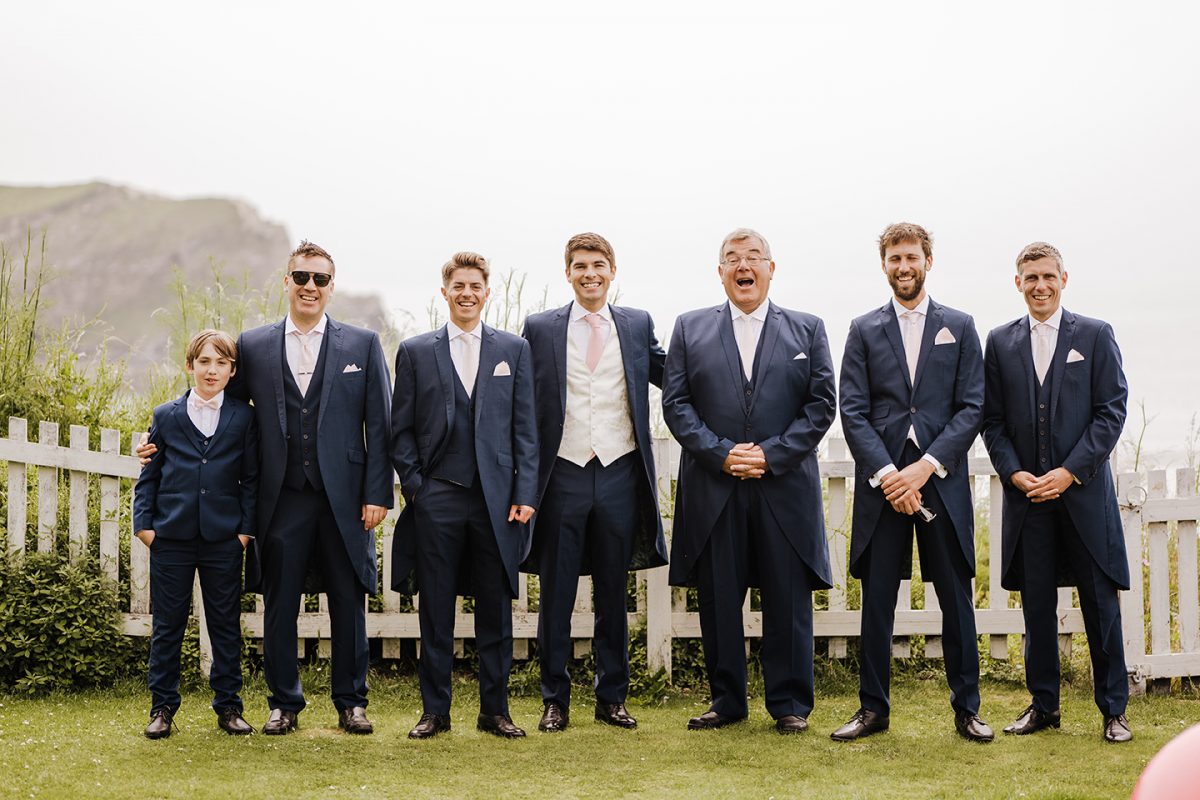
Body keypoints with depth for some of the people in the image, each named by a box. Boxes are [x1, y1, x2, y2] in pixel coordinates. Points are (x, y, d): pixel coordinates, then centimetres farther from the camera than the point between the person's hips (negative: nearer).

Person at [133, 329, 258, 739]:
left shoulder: (243, 417, 6)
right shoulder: (166, 416, 7)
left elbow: (251, 479, 6)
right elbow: (149, 475, 8)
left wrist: (246, 528, -1)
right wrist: (144, 523, -1)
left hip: (224, 539, 0)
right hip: (171, 537, 0)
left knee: (226, 625, 6)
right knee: (168, 625, 5)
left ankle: (228, 706, 15)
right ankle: (162, 708, 14)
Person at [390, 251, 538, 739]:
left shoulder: (514, 349, 9)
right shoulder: (415, 352, 8)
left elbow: (525, 428, 6)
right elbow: (401, 430, 8)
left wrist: (525, 493, -1)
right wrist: (414, 486, -2)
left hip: (496, 499, 1)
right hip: (436, 499, 0)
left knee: (495, 609, 5)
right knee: (436, 612, 4)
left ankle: (494, 710, 14)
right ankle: (435, 711, 13)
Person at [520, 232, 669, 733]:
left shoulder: (638, 326, 8)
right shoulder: (539, 329, 4)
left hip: (619, 473, 1)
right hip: (562, 475, -1)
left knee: (613, 594, 10)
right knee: (556, 595, 4)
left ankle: (611, 697, 20)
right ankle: (555, 700, 14)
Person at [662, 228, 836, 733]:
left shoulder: (807, 330, 10)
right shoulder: (690, 329, 11)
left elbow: (821, 405, 3)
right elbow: (676, 404, 4)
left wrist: (771, 454, -9)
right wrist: (721, 454, -9)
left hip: (785, 488, 0)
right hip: (712, 489, 1)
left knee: (788, 600, 1)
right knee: (718, 600, 4)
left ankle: (789, 704, 12)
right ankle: (726, 700, 16)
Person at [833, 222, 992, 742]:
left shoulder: (959, 328, 9)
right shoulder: (864, 331, 9)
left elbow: (972, 408, 1)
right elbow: (852, 411, 1)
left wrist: (926, 467, -11)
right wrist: (887, 474, -11)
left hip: (942, 480, 0)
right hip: (881, 481, 0)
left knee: (956, 598, 4)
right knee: (877, 599, 3)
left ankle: (966, 708, 14)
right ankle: (873, 708, 12)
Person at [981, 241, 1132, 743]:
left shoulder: (1095, 336, 3)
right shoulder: (1000, 343, 10)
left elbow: (1112, 410, -2)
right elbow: (992, 420, 9)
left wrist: (1070, 471, -11)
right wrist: (1015, 473, -6)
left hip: (1084, 491, -2)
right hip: (1026, 493, 2)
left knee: (1100, 602, 1)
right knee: (1036, 603, 6)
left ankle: (1113, 709, 9)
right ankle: (1043, 705, 15)